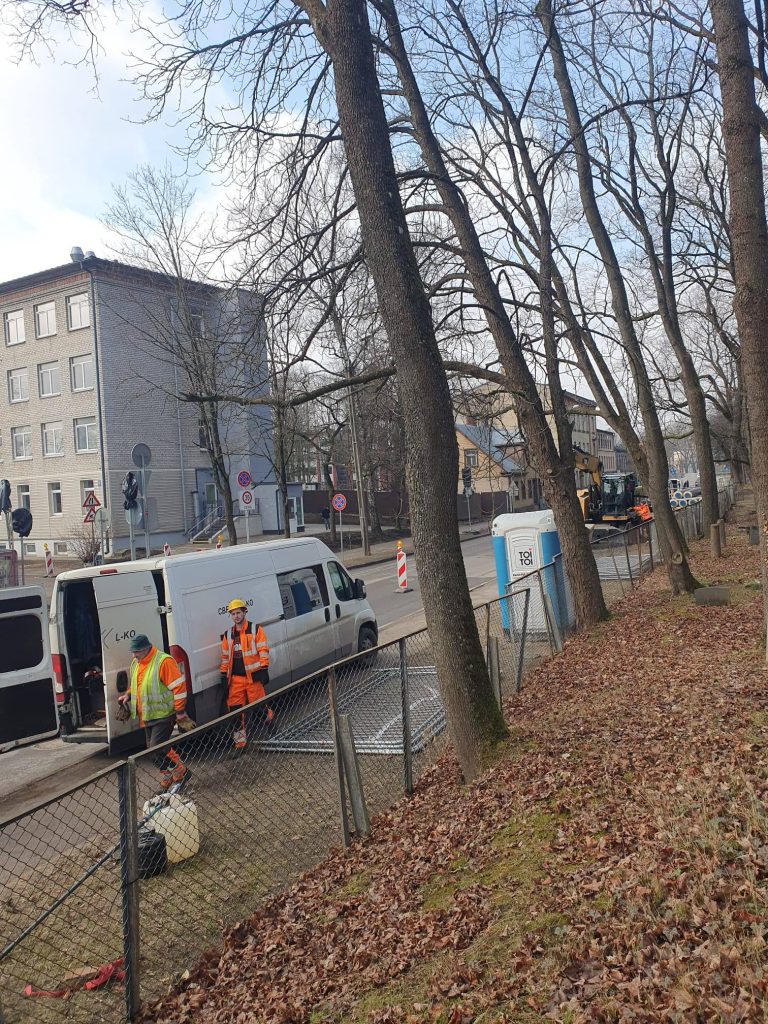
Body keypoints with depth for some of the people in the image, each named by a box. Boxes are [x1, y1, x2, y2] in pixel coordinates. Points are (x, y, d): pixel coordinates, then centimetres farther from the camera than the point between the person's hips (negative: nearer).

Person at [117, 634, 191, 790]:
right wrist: (128, 695, 6)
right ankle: (168, 780, 27)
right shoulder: (135, 663, 8)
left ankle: (181, 772, 5)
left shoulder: (163, 661, -20)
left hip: (163, 714, -9)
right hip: (147, 716, 9)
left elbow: (178, 687, -20)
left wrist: (180, 713, -19)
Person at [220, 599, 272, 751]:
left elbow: (263, 651, -4)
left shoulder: (255, 630, -1)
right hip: (235, 678, 4)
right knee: (235, 709, 3)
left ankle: (270, 717, 29)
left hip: (253, 676, -4)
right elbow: (225, 657, 18)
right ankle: (240, 741, 11)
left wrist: (264, 670, -10)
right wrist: (224, 675, 13)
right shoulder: (228, 635, 13)